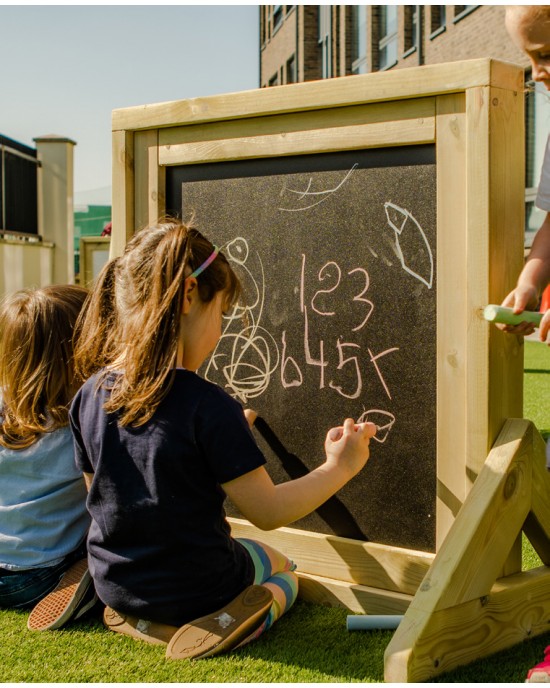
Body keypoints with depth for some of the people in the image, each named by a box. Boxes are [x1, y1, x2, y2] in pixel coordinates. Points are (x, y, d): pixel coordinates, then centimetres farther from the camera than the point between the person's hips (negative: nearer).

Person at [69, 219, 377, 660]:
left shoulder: (89, 395, -8)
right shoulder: (209, 407, -26)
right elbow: (267, 512, -19)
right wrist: (339, 467, -5)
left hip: (114, 584, 6)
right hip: (195, 586, -5)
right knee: (283, 568, 26)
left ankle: (139, 619, 9)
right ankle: (237, 620, -5)